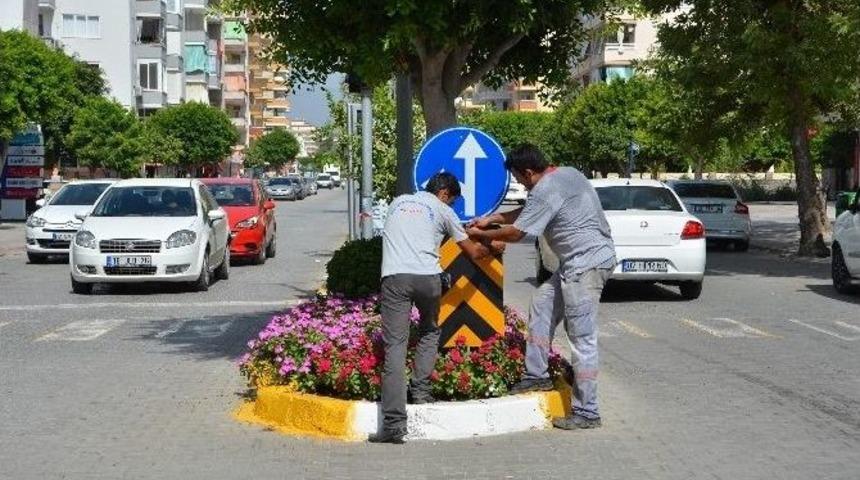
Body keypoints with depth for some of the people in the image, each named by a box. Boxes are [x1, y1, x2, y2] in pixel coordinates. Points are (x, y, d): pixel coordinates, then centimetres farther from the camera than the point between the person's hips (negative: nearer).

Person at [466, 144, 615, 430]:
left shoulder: (545, 191, -17)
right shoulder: (567, 174, 14)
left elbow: (516, 233, -9)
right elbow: (527, 211, 27)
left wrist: (481, 234, 6)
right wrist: (492, 218, 24)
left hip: (587, 263, -11)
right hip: (578, 263, 11)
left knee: (582, 339, -7)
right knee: (542, 304, 18)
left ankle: (587, 412, -3)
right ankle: (537, 375, 23)